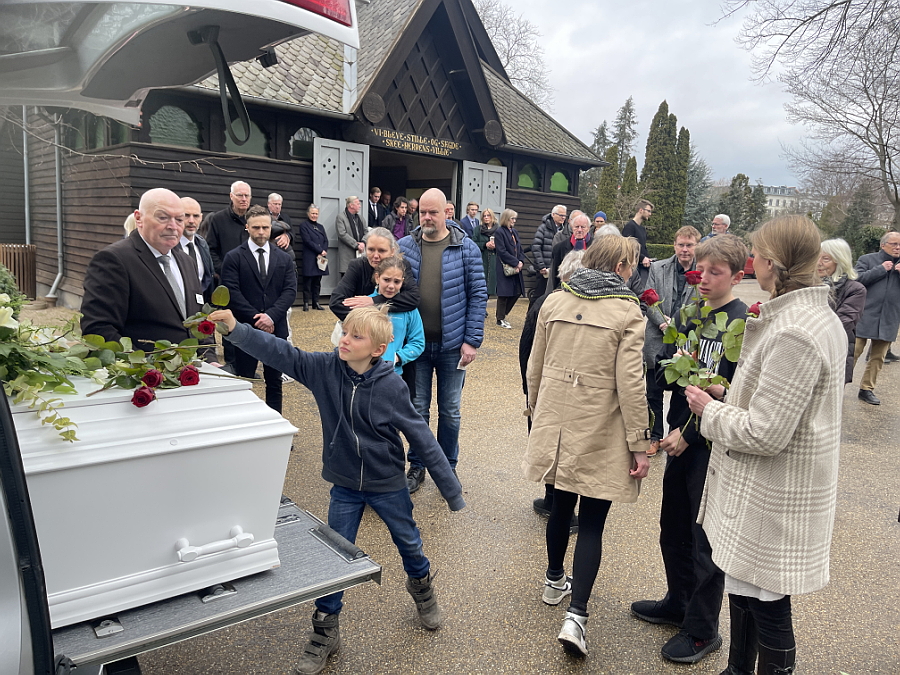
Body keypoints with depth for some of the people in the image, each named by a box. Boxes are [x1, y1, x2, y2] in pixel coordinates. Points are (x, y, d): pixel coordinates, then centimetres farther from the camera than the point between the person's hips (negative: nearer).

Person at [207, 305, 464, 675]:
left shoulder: (391, 386, -23)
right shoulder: (325, 368, -15)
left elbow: (423, 439, -18)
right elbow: (280, 353, -16)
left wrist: (452, 490, -13)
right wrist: (236, 329, -31)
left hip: (388, 485, -2)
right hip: (344, 486, 2)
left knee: (409, 543, 19)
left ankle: (421, 588, 52)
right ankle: (325, 633, 30)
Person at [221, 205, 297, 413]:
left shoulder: (284, 259, 8)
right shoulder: (233, 257, 0)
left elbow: (290, 291, -1)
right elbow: (232, 293, -8)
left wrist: (271, 316, -15)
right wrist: (256, 318, -15)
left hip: (276, 329, 3)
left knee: (274, 382, 11)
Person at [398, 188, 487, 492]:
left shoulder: (466, 248, -5)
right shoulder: (404, 247, 0)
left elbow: (478, 295, -4)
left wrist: (472, 340, -9)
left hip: (452, 344, -1)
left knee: (450, 411, 12)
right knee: (418, 408, 12)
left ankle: (448, 467, 30)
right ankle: (417, 465, 29)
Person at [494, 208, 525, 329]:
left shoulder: (515, 232, 14)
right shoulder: (499, 232, -9)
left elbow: (520, 249, 14)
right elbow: (502, 251, -16)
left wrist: (521, 262, -4)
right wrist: (516, 263, -15)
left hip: (516, 268, 8)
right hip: (505, 268, -7)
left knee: (517, 292, 8)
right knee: (504, 294, -1)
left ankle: (502, 314, 22)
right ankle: (500, 319, 10)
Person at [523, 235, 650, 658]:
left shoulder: (554, 302, 2)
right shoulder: (627, 312, -10)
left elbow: (535, 367, 7)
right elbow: (629, 383, -13)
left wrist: (535, 411, 21)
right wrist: (639, 444, -7)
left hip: (556, 424, 5)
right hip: (601, 433, -4)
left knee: (561, 505, 22)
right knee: (591, 523, 5)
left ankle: (555, 582, 40)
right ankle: (575, 615, 0)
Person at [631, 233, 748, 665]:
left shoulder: (744, 325, -15)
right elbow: (662, 371, 7)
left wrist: (689, 433, -19)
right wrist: (678, 370, -14)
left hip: (714, 446, -6)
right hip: (680, 439, 7)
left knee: (706, 540, 7)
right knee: (673, 529, 19)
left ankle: (703, 629, 26)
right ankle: (679, 603, 40)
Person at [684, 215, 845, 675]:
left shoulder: (793, 335, -26)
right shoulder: (820, 317, 7)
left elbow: (763, 434, -26)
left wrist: (710, 410, -11)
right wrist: (732, 397, 7)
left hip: (772, 499, -10)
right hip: (760, 490, 10)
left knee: (766, 606, 8)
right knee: (742, 591, 24)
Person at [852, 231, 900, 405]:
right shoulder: (867, 259, 2)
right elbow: (857, 279, -13)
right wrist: (881, 269, -11)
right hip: (865, 317, -4)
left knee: (878, 357, 8)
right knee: (853, 352, -4)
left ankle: (867, 389, 17)